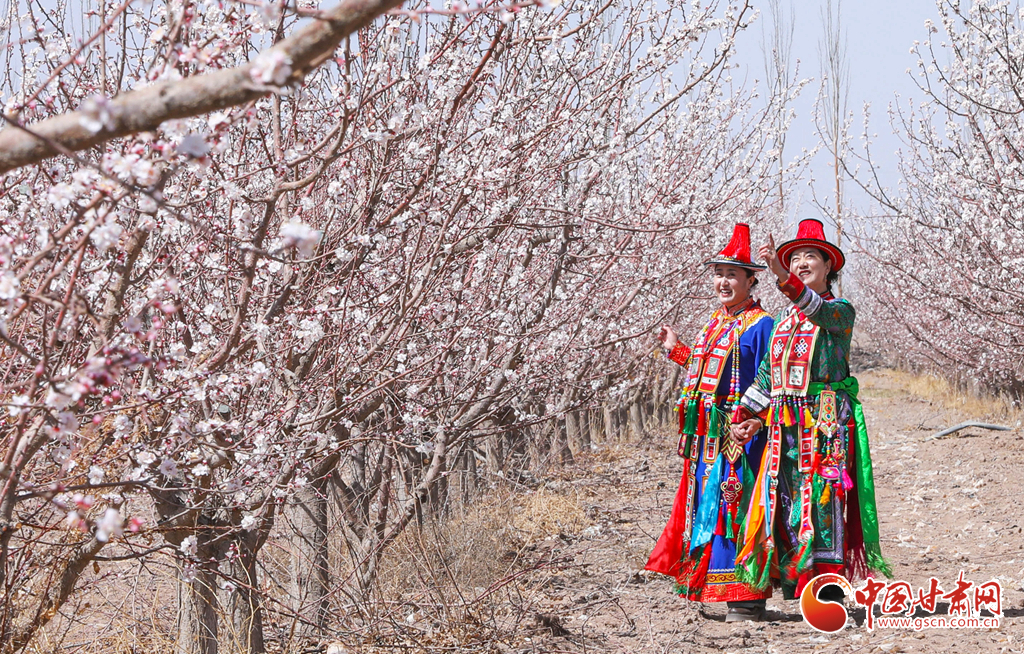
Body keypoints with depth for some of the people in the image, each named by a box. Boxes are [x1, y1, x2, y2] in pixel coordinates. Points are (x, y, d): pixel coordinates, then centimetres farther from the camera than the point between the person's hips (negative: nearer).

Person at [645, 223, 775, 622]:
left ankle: (747, 600, -1)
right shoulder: (717, 322, 17)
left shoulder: (759, 325, -9)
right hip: (708, 437, 8)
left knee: (734, 509, -7)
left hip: (739, 435, -8)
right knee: (706, 507, 10)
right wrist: (678, 351, 29)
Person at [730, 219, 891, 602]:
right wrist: (742, 417, 16)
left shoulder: (840, 310, 0)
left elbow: (817, 310, -25)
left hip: (825, 421, -6)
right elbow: (766, 375, 24)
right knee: (783, 502, 2)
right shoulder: (784, 321, 20)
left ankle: (830, 589, -10)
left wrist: (783, 276, -39)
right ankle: (792, 587, 8)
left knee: (822, 499, -11)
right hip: (785, 424, 6)